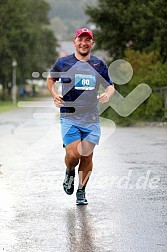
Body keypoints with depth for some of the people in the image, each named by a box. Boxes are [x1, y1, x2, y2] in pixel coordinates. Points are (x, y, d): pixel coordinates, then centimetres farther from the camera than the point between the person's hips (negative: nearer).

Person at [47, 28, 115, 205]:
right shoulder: (63, 63, 1)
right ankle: (69, 173, 20)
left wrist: (107, 94, -7)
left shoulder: (99, 64, 6)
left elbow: (110, 85, 16)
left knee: (87, 157, 2)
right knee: (73, 154, -15)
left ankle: (81, 191, 20)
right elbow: (50, 79, 18)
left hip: (91, 119, 2)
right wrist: (55, 95, 1)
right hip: (69, 117, -2)